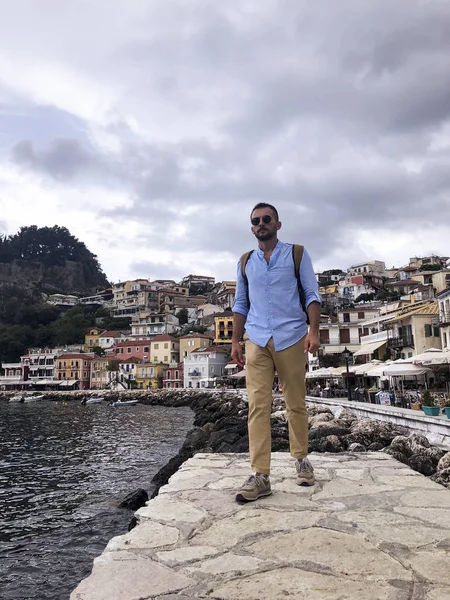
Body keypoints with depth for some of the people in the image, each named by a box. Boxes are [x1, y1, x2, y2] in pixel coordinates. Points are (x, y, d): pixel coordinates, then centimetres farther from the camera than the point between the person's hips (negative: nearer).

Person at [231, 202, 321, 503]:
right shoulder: (245, 262, 15)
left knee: (296, 404, 7)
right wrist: (235, 341, 9)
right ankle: (260, 476, -5)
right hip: (256, 340, 2)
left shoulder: (297, 254, 6)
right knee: (258, 405, -6)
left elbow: (312, 294, 1)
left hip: (291, 338, -2)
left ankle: (301, 459, 26)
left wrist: (313, 331, -13)